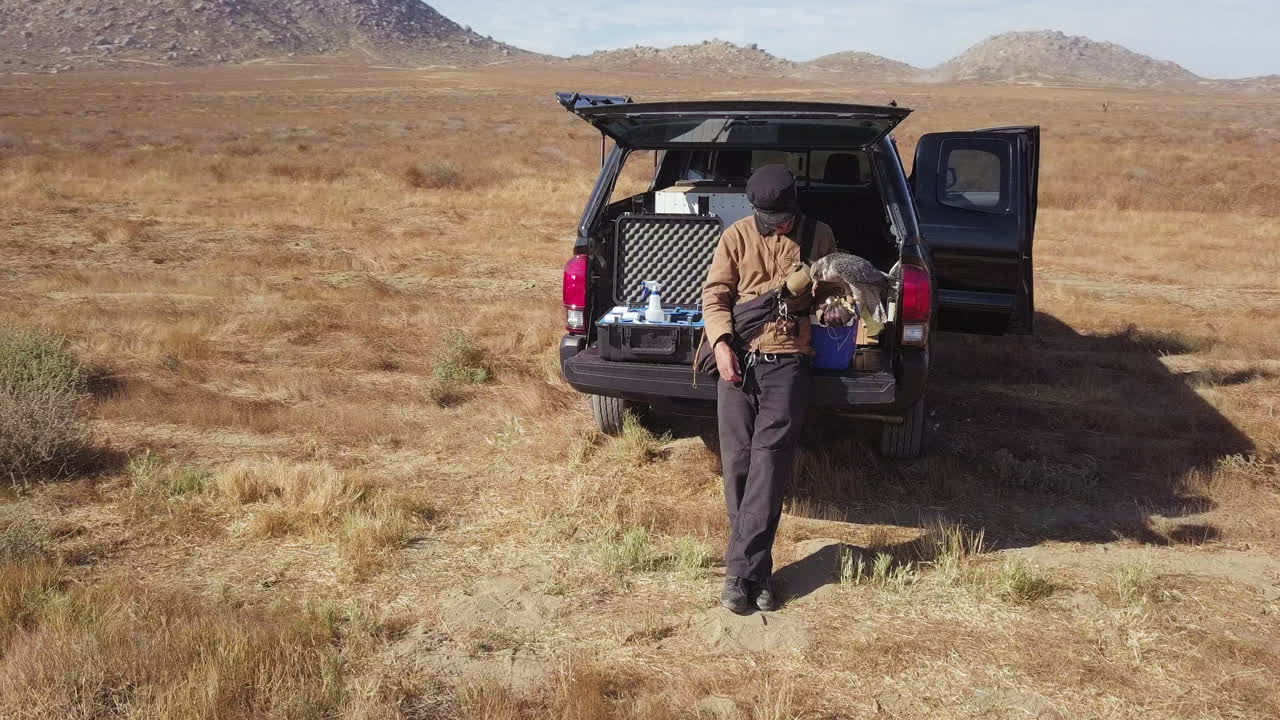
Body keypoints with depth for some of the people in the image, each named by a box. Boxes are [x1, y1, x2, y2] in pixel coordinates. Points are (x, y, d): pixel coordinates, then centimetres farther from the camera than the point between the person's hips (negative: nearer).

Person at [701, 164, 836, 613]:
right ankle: (755, 570, 9)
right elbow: (714, 295, 3)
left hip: (788, 361, 0)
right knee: (737, 461, -2)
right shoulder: (737, 237, 6)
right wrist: (721, 344, -12)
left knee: (770, 458, -12)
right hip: (738, 359, 1)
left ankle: (741, 571, -11)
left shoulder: (819, 237, 9)